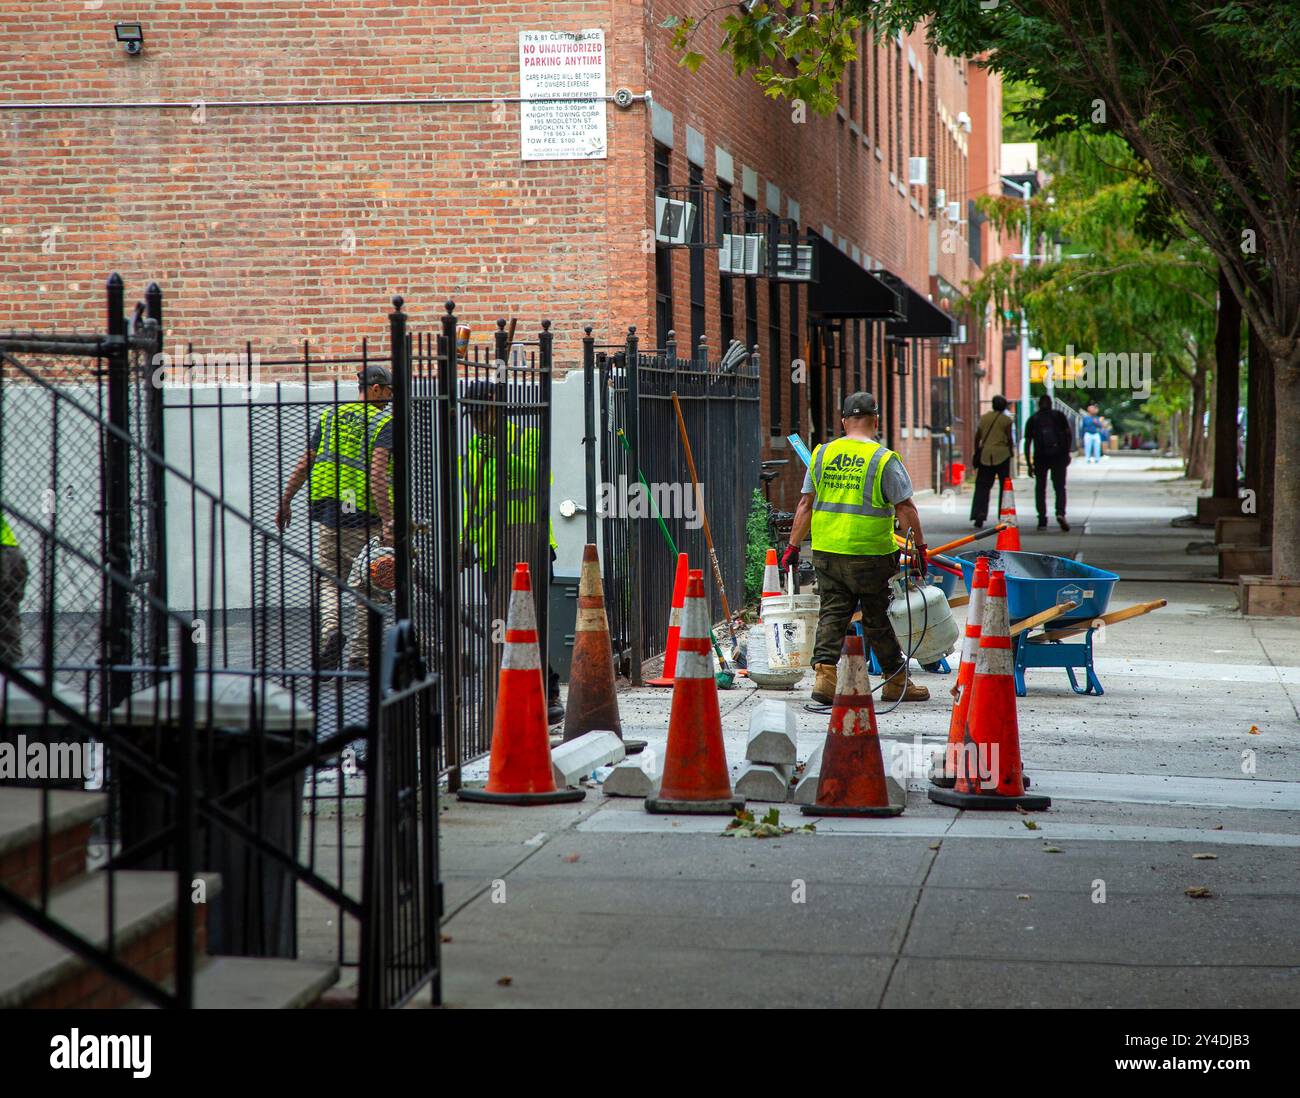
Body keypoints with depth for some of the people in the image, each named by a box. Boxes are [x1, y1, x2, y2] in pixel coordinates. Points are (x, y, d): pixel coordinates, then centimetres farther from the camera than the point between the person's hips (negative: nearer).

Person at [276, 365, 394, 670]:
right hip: (366, 519, -4)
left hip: (328, 515, 4)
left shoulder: (330, 416, 10)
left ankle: (331, 628, -15)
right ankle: (359, 658, 9)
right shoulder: (383, 424, -6)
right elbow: (377, 475, -20)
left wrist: (285, 502, 18)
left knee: (330, 579, 13)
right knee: (368, 588, 8)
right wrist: (388, 521, -25)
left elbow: (304, 464, 9)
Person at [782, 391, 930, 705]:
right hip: (869, 554, -3)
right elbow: (905, 508, -6)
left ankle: (825, 674, -7)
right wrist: (920, 547, 0)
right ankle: (897, 681, 19)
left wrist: (793, 545, 14)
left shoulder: (822, 454, 6)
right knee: (877, 620, 8)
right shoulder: (884, 459, -7)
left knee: (832, 615, 7)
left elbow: (805, 505, 9)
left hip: (826, 551, 3)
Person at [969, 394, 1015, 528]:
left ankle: (979, 515, -9)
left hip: (985, 455, 3)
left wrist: (976, 452, 15)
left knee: (982, 486, 4)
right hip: (1002, 454, -3)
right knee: (1004, 485, 7)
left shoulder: (984, 417, 8)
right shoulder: (1006, 420, -2)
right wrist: (1011, 451, 8)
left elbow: (977, 437, 8)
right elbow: (1009, 439, -5)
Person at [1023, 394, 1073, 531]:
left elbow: (1027, 443, 6)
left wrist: (1029, 464, 8)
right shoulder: (1059, 416, 8)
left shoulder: (1032, 420, 9)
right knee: (1060, 487, 2)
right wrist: (1067, 452, 5)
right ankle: (1060, 513, -22)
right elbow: (1069, 434, -2)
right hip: (1058, 456, 0)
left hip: (1040, 458, 0)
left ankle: (1042, 520, 4)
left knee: (1040, 489, 9)